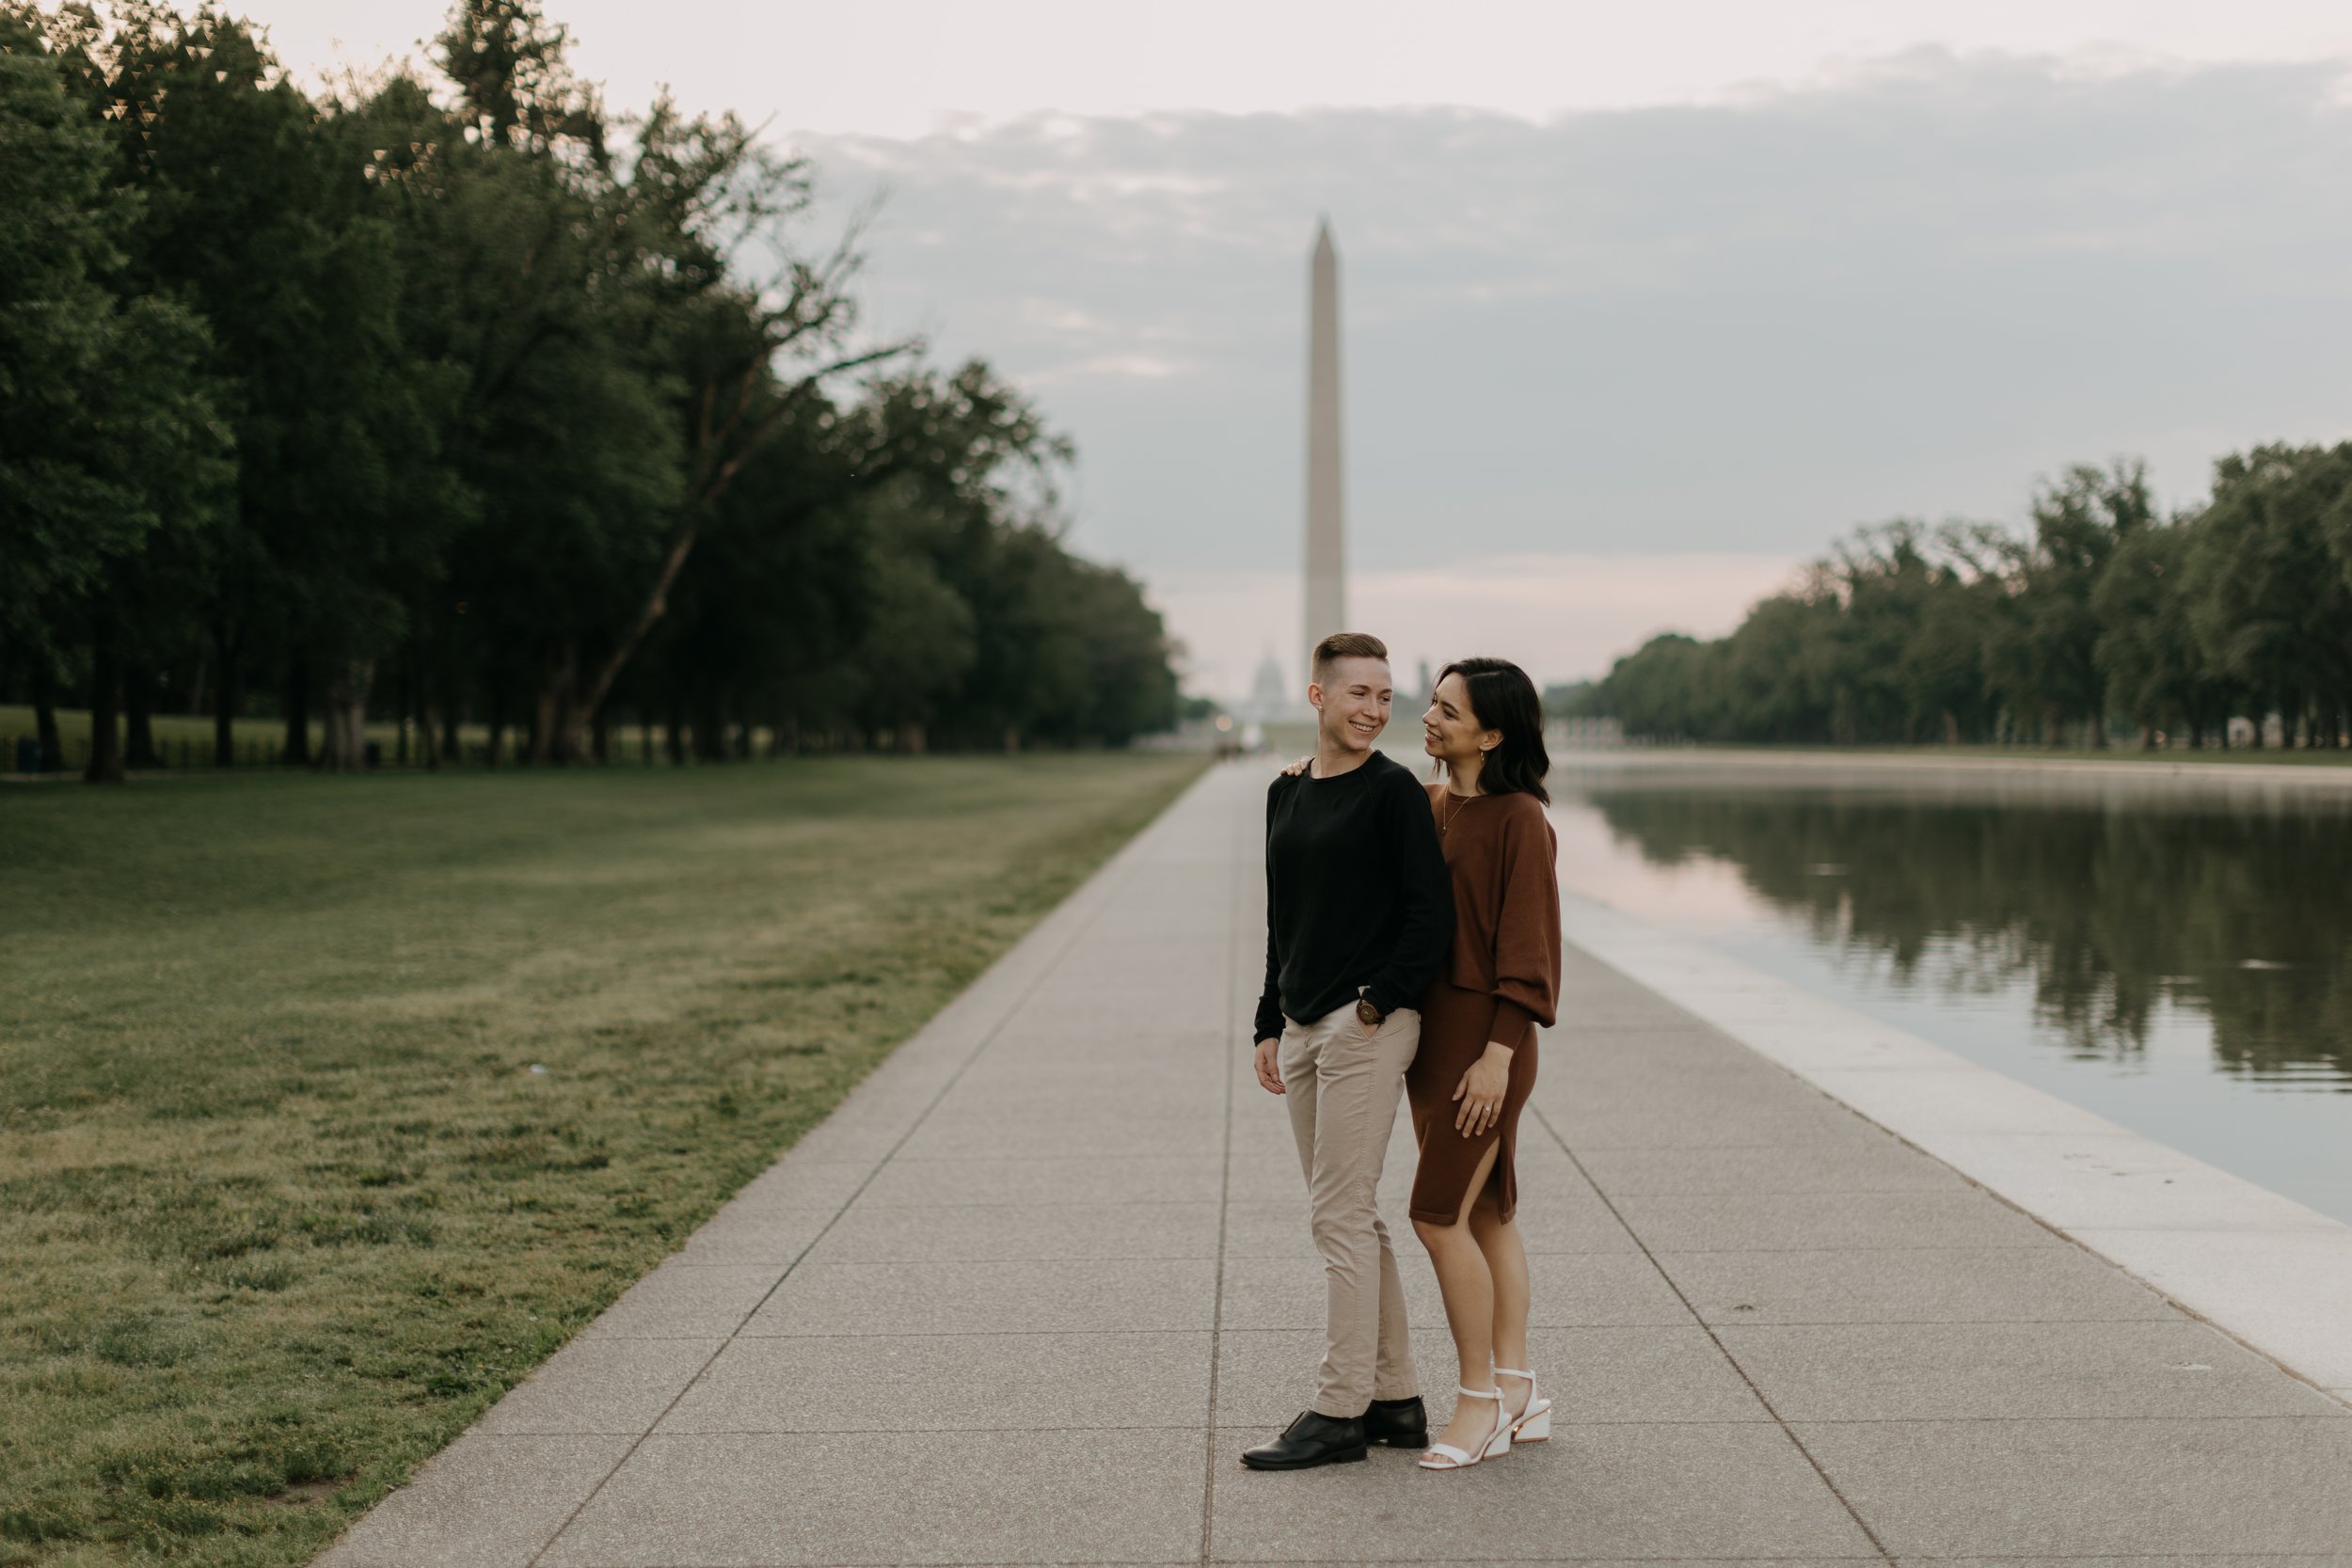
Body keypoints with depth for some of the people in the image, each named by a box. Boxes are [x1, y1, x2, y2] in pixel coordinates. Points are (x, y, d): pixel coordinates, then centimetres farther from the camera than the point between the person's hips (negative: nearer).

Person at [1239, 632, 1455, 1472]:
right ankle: (1395, 1397, 20)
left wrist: (1379, 999, -13)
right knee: (1348, 1218, 11)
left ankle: (1338, 1410, 0)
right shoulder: (1286, 794, 14)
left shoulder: (1393, 790, -7)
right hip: (1303, 1027, 8)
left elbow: (1433, 914, -11)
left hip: (1368, 1026, -8)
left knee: (1341, 1216, -7)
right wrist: (1269, 1025, 17)